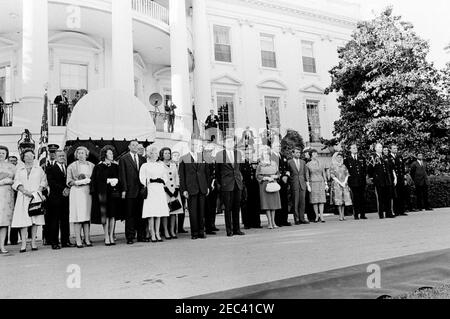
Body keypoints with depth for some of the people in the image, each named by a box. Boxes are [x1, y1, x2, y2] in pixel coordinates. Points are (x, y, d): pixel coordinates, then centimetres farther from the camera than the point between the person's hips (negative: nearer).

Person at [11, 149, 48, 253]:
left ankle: (33, 242, 1)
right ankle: (23, 243, -7)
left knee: (35, 219, -3)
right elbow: (16, 183, 4)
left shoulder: (39, 169, 13)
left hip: (36, 197, 0)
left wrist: (36, 192, -6)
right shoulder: (19, 170, 14)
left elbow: (43, 182, 9)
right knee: (23, 220, -7)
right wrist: (24, 191, -12)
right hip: (23, 197, 0)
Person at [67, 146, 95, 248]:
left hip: (88, 192, 2)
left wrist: (89, 181, -5)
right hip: (76, 192, -2)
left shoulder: (91, 165, 14)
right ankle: (78, 240, -4)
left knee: (87, 215, 1)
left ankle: (87, 239, 5)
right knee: (78, 216, -7)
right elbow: (69, 181, 6)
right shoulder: (72, 166, 8)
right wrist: (76, 182, -12)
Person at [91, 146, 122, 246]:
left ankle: (111, 236, 8)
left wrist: (115, 180, -11)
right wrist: (109, 180, -10)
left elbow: (120, 177, 9)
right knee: (105, 215, -4)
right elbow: (97, 179, -5)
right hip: (103, 193, -3)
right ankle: (106, 237, 1)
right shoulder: (99, 166, 3)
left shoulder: (116, 166, 12)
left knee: (113, 215, 2)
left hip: (114, 192, 3)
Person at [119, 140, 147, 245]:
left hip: (141, 190, 4)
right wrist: (124, 190, -9)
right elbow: (122, 176, -2)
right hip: (130, 191, -4)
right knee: (130, 215, 2)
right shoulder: (124, 159, 1)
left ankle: (141, 236, 15)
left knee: (141, 214, 7)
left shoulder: (142, 159, 13)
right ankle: (130, 237, 8)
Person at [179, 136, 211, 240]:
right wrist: (183, 189, -6)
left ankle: (201, 232, 15)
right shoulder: (183, 159, 0)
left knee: (202, 211, 6)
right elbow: (181, 176, 0)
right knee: (193, 212, 0)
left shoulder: (203, 157, 11)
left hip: (202, 189, 3)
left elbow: (207, 173, 14)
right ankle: (194, 233, 9)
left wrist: (208, 186, 8)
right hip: (191, 189, -3)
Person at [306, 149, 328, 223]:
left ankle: (321, 216, -4)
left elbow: (324, 174, 14)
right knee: (314, 200, -2)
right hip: (312, 183, -2)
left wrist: (326, 184, 9)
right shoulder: (308, 165, 2)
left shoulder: (320, 164, 10)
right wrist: (308, 185, -5)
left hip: (321, 183, 2)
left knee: (322, 200, -4)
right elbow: (307, 176, 2)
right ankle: (317, 216, 6)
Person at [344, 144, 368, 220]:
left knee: (362, 198, 3)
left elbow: (365, 169, 18)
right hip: (353, 183, -3)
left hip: (362, 182, 3)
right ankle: (356, 215, 6)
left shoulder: (362, 159, 15)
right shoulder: (347, 160, 3)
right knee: (355, 199, 0)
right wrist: (349, 176, -4)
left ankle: (362, 215, 8)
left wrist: (364, 176, 5)